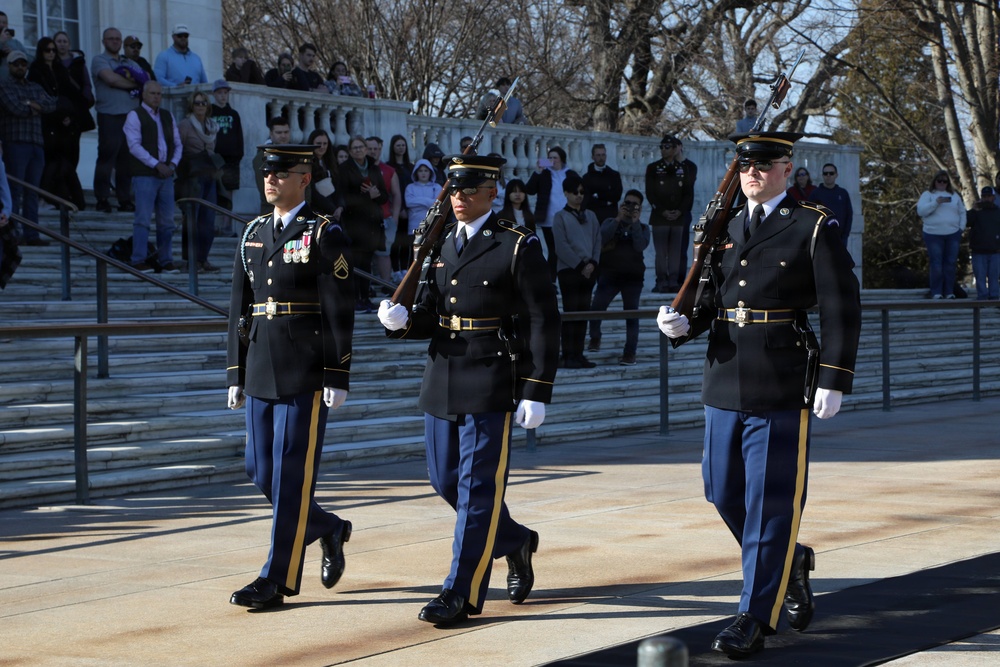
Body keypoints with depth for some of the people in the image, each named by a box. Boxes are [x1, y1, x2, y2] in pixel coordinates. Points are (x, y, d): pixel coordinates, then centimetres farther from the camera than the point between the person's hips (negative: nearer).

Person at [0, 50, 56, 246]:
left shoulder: (36, 88, 21)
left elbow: (52, 104, 6)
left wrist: (33, 104, -8)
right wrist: (36, 108, 3)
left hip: (37, 143, 6)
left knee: (32, 192, 6)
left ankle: (31, 235, 8)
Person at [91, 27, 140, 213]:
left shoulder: (129, 63, 23)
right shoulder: (99, 60, 4)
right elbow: (111, 79, -13)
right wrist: (133, 83, 1)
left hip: (131, 115, 5)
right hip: (109, 116, -5)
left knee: (127, 158, 4)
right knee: (107, 157, -7)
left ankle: (125, 199, 8)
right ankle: (102, 199, -3)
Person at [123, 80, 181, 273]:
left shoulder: (168, 117, 18)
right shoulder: (135, 116, -2)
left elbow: (178, 144, 18)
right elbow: (134, 146, -11)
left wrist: (173, 164, -1)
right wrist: (156, 165, -15)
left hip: (166, 175, 6)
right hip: (144, 175, -6)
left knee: (167, 220, 6)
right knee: (143, 219, -9)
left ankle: (166, 260, 11)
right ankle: (139, 260, -7)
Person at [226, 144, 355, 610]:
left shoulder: (325, 236, -5)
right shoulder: (253, 235, 13)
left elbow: (340, 312, -9)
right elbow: (239, 309, 15)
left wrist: (337, 378, -13)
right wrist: (236, 375, 13)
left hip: (305, 374, -7)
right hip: (261, 374, 7)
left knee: (292, 474, -4)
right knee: (262, 473, 8)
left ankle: (278, 579, 0)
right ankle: (329, 530, 30)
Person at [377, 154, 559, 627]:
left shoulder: (519, 247, -7)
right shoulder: (441, 248, 13)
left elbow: (542, 324, -9)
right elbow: (428, 316, 14)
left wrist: (536, 393, -14)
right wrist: (402, 320, -9)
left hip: (491, 386, -7)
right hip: (442, 379, 7)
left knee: (478, 485, -4)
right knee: (446, 480, 12)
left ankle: (462, 592, 0)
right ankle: (516, 542, 34)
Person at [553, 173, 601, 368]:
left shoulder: (591, 216, 14)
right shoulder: (560, 217, -1)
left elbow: (597, 242, 10)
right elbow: (561, 247, -8)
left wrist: (592, 263, -6)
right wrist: (580, 265, -12)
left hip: (588, 270, 5)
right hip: (569, 270, -5)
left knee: (583, 313, 5)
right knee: (570, 313, -7)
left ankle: (578, 354, 9)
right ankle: (568, 356, -7)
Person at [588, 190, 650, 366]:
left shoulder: (642, 228, 11)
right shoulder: (610, 223, 11)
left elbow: (640, 246, -10)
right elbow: (602, 238, -10)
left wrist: (635, 223, -10)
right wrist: (618, 219, -11)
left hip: (633, 277, 0)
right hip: (610, 274, 0)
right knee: (596, 308, -14)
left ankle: (630, 353, 3)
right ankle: (595, 339, 13)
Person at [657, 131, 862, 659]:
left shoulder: (816, 229, -3)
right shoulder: (726, 231, 13)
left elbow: (841, 309, -6)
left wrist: (834, 380, -12)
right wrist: (683, 325, -5)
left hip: (783, 389, -6)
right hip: (725, 384, 6)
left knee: (771, 502, -2)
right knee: (724, 493, 11)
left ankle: (755, 619, 4)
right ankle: (791, 564, 34)